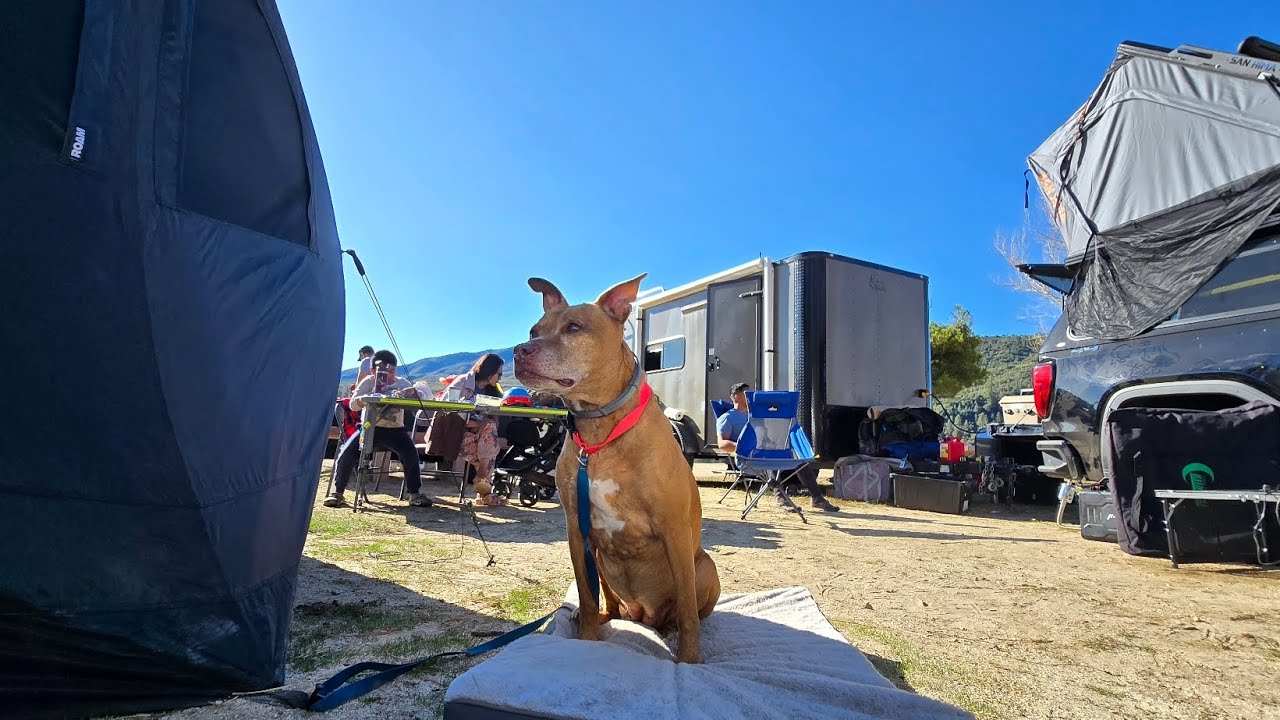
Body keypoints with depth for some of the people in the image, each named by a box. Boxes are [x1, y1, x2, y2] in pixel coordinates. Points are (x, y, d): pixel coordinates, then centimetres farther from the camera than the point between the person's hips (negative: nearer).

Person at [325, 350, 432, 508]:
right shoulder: (369, 382, 5)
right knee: (347, 452, -19)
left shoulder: (402, 383, 6)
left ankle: (415, 493, -12)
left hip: (395, 429, 0)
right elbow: (353, 405, -5)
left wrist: (410, 391, -33)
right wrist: (368, 397, -26)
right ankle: (338, 492, -1)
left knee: (410, 452, -24)